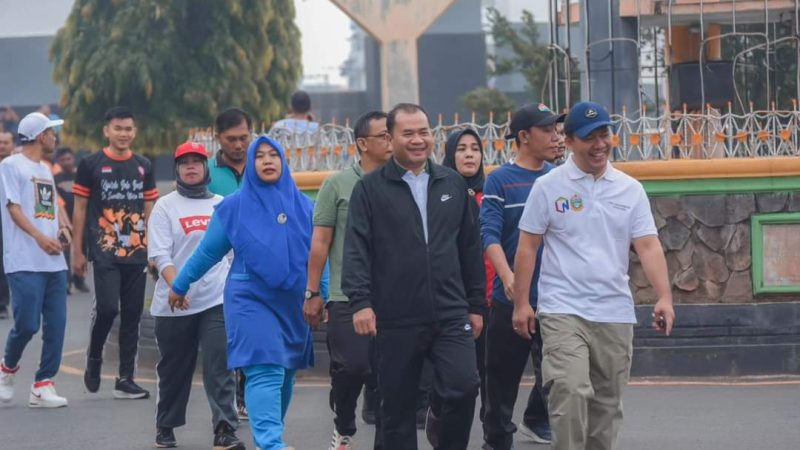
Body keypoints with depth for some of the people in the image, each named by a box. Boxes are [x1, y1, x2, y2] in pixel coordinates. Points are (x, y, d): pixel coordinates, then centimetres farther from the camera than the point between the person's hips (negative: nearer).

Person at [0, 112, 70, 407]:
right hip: (25, 263, -8)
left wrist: (61, 229, 3)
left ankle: (42, 386, 5)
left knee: (55, 325, 0)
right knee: (27, 324, -11)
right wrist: (40, 237, -23)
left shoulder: (45, 170, 22)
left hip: (54, 261, 8)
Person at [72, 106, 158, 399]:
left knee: (132, 314, 4)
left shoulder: (143, 166, 12)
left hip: (137, 253, 4)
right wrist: (77, 251, -1)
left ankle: (125, 379, 10)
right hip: (104, 252, -4)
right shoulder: (91, 165, 1)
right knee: (107, 307, -16)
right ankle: (94, 359, 11)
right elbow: (79, 209, 2)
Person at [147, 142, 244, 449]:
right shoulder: (165, 206, 2)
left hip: (217, 300, 1)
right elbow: (159, 254, -8)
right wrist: (176, 285, -23)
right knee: (174, 368, 8)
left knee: (219, 366, -9)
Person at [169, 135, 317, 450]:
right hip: (252, 301, -4)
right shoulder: (234, 206, 0)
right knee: (265, 372, -16)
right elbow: (207, 252, 9)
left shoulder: (303, 206, 6)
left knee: (285, 374, 11)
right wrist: (180, 286, 15)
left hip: (293, 303, 4)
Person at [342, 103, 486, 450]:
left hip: (451, 316, 2)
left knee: (464, 388, -14)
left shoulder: (453, 184, 12)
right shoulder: (370, 189, 2)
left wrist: (476, 304, 13)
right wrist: (360, 301, -16)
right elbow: (356, 250, -5)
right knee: (398, 408, 5)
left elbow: (470, 248, 15)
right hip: (396, 321, -2)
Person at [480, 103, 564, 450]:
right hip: (510, 300, -3)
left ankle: (537, 421, 27)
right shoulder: (500, 180, -3)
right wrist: (507, 275, -27)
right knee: (503, 377, 3)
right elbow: (489, 233, -12)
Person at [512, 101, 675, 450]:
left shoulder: (630, 189, 7)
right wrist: (521, 303, -3)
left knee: (607, 403, 10)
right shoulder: (549, 186, 0)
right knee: (570, 391, -20)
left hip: (615, 314, 4)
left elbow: (648, 245, 1)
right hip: (563, 310, -4)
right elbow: (528, 246, 2)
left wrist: (664, 296, -11)